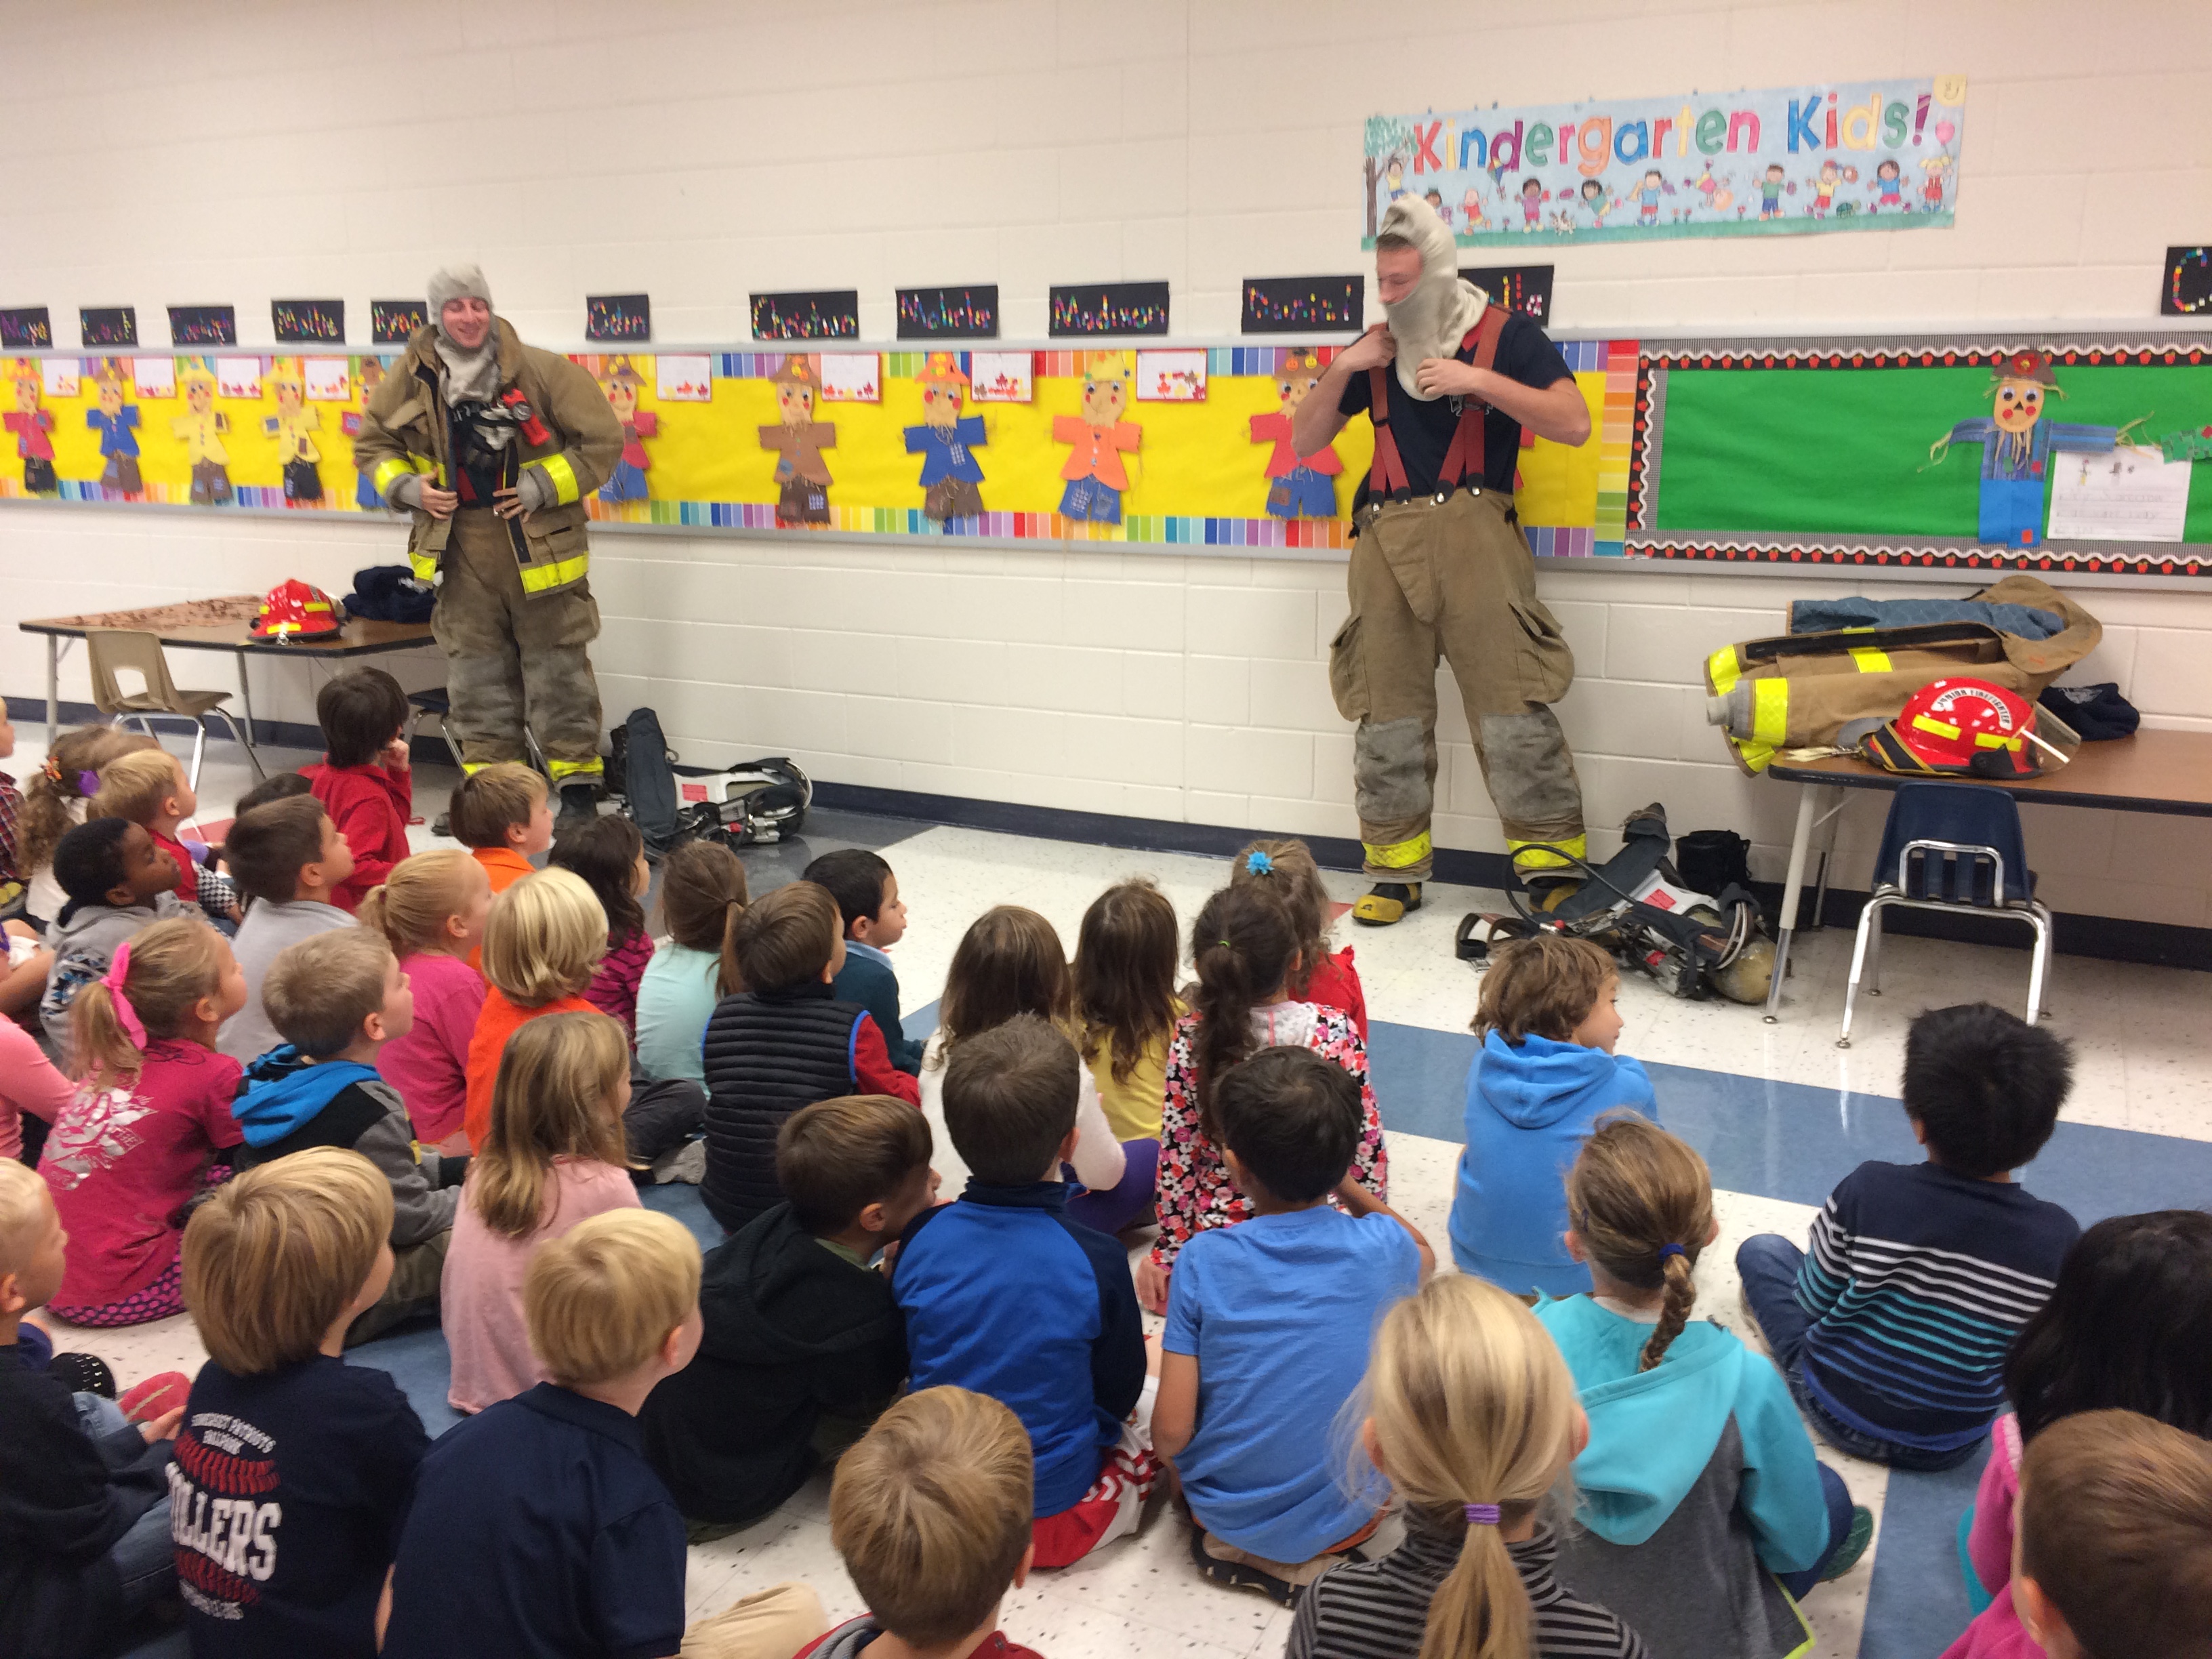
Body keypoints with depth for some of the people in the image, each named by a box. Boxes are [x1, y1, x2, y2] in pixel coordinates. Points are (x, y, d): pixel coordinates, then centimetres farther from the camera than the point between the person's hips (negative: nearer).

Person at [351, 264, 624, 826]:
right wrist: (405, 487, -2)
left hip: (538, 541, -3)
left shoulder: (539, 370, -8)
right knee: (475, 672, 11)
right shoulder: (413, 377, 3)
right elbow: (371, 444, 17)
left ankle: (577, 781, 13)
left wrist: (544, 487, -12)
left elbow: (603, 439, -7)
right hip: (459, 544, 4)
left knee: (556, 666, 3)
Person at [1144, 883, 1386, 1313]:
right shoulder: (1335, 1032, -15)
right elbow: (1366, 1144, -8)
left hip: (1218, 1231, 2)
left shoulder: (1190, 1039, -14)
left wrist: (1168, 1255, 5)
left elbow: (1177, 1156, -7)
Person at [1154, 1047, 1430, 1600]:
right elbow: (1424, 1259, 13)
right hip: (1345, 1517, 0)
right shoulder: (1380, 1247, -15)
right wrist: (1336, 1178, 9)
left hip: (1223, 1509, 0)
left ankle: (1227, 1545, 12)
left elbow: (1170, 1433, -16)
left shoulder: (1203, 1260, -19)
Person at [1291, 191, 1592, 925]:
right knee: (1385, 711, 4)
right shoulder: (1375, 349, 17)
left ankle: (1553, 866, 2)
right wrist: (1342, 371, 3)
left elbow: (1574, 424, -5)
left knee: (1511, 705, -9)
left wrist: (1480, 381, -12)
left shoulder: (1504, 334, 4)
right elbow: (1306, 440, 19)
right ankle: (1396, 871, 15)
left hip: (1472, 529, -4)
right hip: (1386, 539, 4)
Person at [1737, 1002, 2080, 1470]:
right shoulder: (2060, 1238, -21)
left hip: (1839, 1414, -2)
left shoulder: (1866, 1191, -27)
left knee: (1762, 1249, 21)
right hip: (1952, 1447, 3)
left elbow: (1813, 1304, -11)